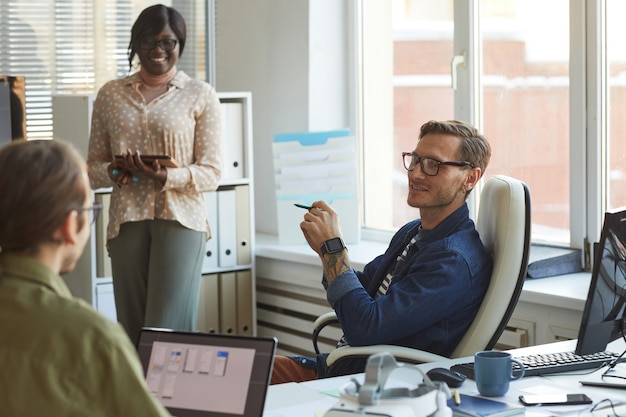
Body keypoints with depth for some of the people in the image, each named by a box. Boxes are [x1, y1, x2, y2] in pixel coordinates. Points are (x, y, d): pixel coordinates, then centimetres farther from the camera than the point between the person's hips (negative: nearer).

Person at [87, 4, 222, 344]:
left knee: (168, 330, -10)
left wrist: (164, 177, -18)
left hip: (180, 218, -3)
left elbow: (211, 173, 0)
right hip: (126, 221, 3)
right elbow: (93, 166, 13)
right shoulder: (110, 94, 13)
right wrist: (115, 173, -10)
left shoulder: (201, 95, 5)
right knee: (131, 326, 3)